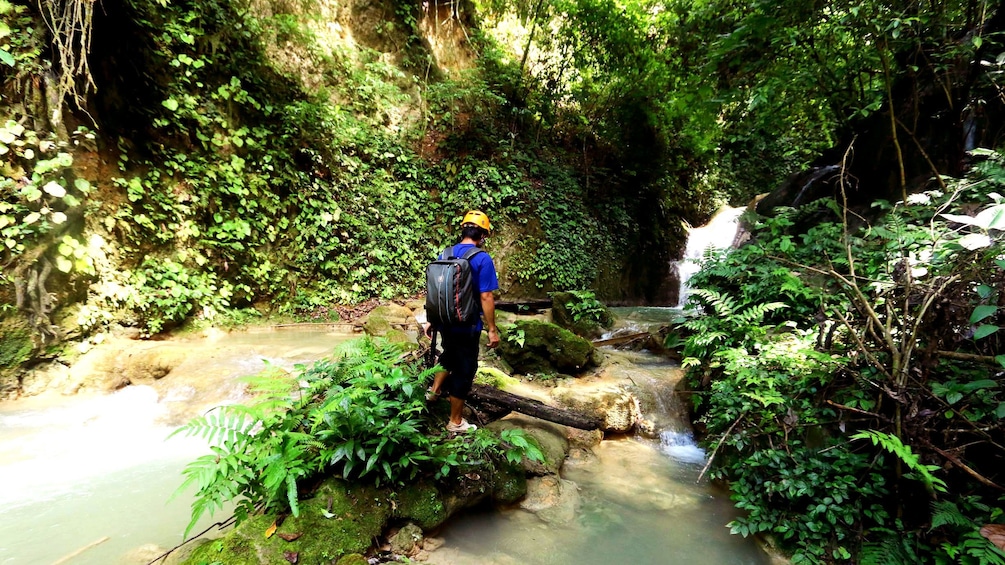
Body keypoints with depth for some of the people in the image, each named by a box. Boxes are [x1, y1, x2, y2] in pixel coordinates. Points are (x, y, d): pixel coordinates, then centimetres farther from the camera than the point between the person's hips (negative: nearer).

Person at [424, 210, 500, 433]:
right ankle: (456, 422, 20)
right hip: (467, 325, -6)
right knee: (463, 370, 8)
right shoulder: (482, 259, -16)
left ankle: (435, 390, 34)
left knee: (450, 355, 34)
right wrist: (492, 329, -10)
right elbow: (486, 297, -18)